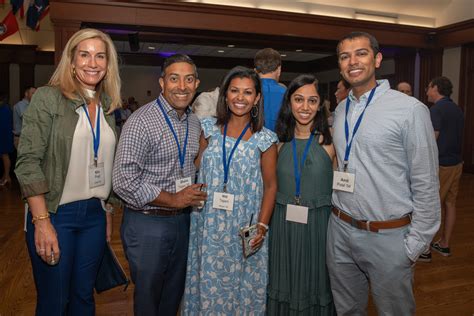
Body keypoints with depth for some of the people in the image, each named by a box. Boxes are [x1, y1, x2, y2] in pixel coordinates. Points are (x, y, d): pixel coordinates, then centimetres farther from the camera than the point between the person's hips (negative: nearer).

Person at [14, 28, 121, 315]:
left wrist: (108, 212, 13)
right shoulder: (48, 98, -7)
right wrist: (42, 222, -18)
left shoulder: (108, 106, 8)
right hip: (55, 214, -4)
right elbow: (28, 161, -13)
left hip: (95, 214, 5)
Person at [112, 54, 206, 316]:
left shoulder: (195, 123, 6)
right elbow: (124, 181, -22)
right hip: (148, 223, -6)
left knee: (174, 293, 22)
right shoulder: (142, 121, -17)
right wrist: (173, 199, -17)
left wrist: (194, 196, 3)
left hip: (183, 220, 7)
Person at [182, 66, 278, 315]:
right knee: (208, 284, 12)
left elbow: (270, 185, -2)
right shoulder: (209, 128, 3)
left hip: (244, 229, -1)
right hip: (208, 226, 2)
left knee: (242, 286, 11)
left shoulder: (264, 139, -3)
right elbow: (197, 170, 8)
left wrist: (262, 225, -10)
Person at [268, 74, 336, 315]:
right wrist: (265, 222, 5)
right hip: (283, 223, 3)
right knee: (284, 284, 17)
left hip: (318, 223, -2)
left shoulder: (329, 141, -7)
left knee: (316, 284, 14)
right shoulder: (279, 141, 2)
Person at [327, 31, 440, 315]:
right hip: (340, 230, 5)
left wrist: (416, 244, -10)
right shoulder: (340, 111, 7)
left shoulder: (410, 109, -11)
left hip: (388, 237, -5)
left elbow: (426, 185, -10)